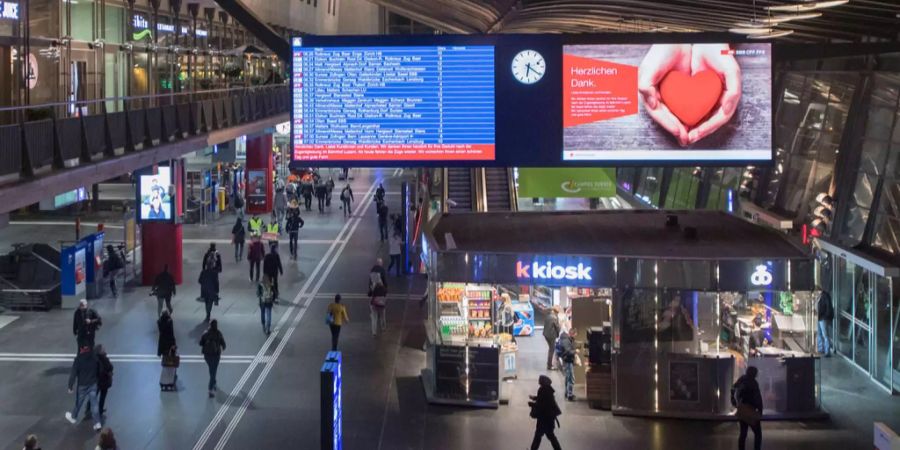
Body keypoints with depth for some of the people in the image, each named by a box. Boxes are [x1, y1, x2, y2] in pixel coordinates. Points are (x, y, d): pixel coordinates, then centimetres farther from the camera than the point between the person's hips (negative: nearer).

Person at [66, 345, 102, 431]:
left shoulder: (79, 359, -22)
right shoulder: (95, 358, -9)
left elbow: (73, 374, -19)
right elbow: (99, 371, 4)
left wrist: (70, 386, -12)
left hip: (82, 385, -3)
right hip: (93, 384, 3)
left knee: (79, 402, 18)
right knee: (94, 403, 8)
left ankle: (73, 417, 42)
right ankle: (97, 423, 7)